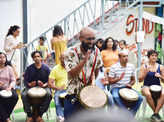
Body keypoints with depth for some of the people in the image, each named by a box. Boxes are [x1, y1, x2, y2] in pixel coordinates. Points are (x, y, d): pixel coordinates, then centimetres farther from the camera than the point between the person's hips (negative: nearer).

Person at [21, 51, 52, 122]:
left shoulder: (46, 68, 3)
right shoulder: (29, 68, 4)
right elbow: (25, 80, 4)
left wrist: (44, 85, -19)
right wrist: (29, 84, -17)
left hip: (43, 86, -1)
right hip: (31, 87, 1)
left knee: (48, 94, -33)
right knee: (23, 95, -30)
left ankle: (40, 115, -20)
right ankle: (29, 115, -16)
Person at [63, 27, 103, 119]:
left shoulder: (96, 51, -2)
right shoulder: (71, 52, -15)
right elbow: (72, 74, -23)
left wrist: (93, 80, 3)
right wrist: (84, 59, -32)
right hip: (73, 95, -3)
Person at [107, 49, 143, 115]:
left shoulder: (131, 66, 4)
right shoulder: (114, 67, -9)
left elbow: (133, 80, 15)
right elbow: (110, 81, -9)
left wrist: (130, 84, -7)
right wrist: (119, 78, -25)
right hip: (116, 88, -4)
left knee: (140, 98, -18)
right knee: (116, 97, -38)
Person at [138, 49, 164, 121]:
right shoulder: (144, 66, 3)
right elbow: (140, 80, -2)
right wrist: (146, 72, -17)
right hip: (146, 86, -1)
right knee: (148, 94, -37)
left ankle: (155, 113, -24)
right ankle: (157, 113, -17)